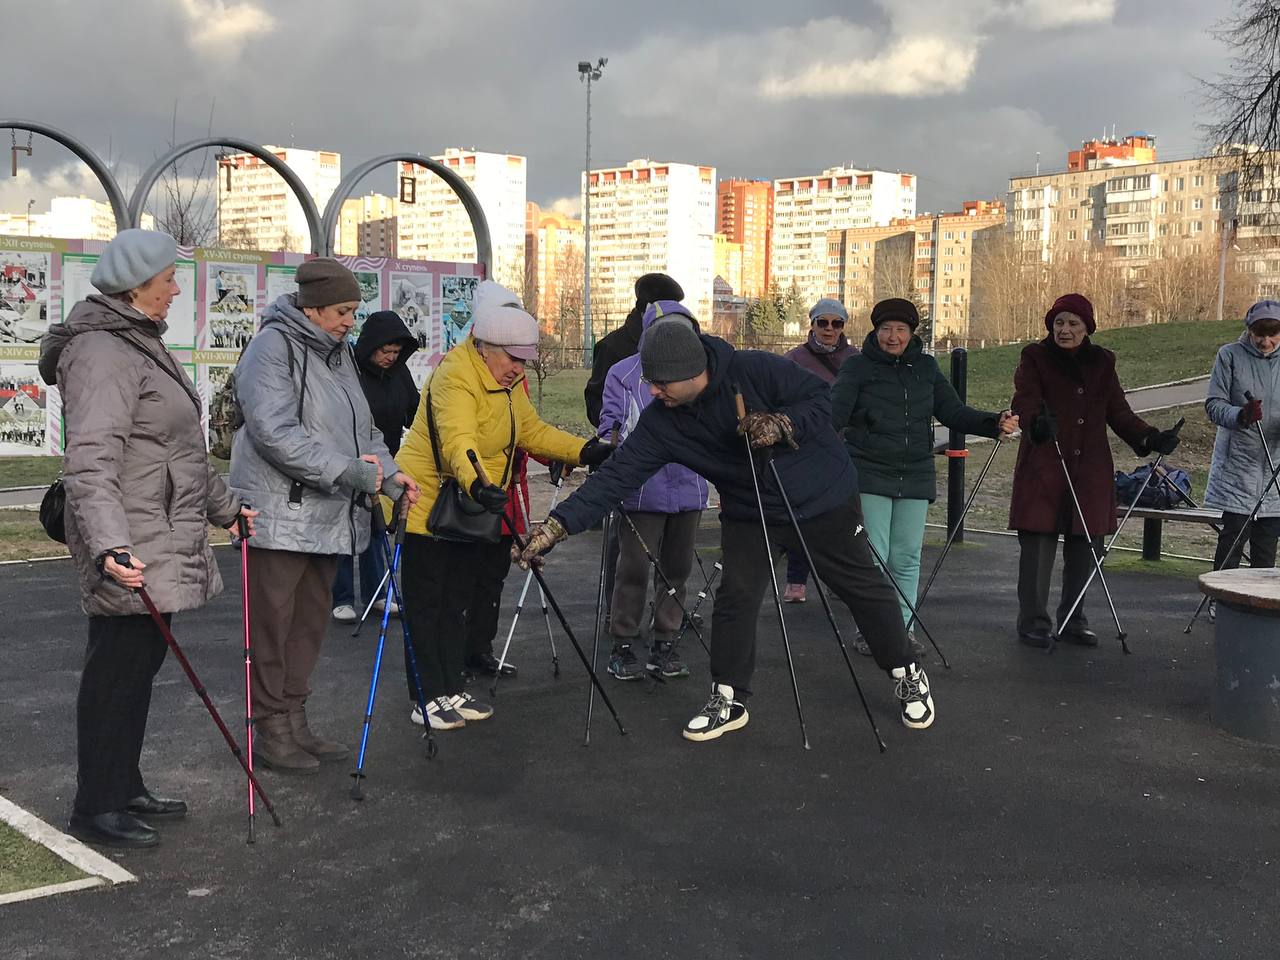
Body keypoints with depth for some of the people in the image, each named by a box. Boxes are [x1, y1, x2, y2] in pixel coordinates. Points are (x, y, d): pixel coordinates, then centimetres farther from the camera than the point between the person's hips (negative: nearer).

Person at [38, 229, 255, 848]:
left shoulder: (140, 344, 18)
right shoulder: (103, 353, -17)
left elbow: (177, 449, 27)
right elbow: (90, 462, -29)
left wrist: (223, 505, 33)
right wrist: (110, 545, -40)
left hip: (162, 543, 10)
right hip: (130, 552, -10)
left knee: (138, 663, 16)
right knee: (118, 669, -2)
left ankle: (124, 789, 28)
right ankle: (94, 809, 9)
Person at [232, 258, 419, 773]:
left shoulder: (337, 353, 16)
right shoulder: (273, 348, -12)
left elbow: (361, 428, 20)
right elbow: (276, 433, -22)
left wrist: (388, 473, 3)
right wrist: (350, 471, -23)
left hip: (327, 516, 9)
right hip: (279, 516, -9)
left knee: (310, 621, 15)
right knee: (272, 625, -1)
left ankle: (295, 721, 25)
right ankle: (269, 729, 9)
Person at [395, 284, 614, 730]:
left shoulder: (507, 381, 6)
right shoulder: (456, 376, -24)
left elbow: (532, 430, 7)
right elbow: (458, 441, -40)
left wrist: (585, 451, -4)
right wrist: (477, 484, -57)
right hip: (427, 503, -9)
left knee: (455, 601, 16)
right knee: (426, 605, -1)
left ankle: (452, 691, 25)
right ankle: (427, 699, 7)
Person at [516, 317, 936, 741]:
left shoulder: (756, 371, -26)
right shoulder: (660, 422, -15)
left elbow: (822, 399, -16)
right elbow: (617, 475, -20)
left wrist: (782, 425, -35)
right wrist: (558, 524, -30)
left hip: (824, 498, -3)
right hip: (749, 513, 3)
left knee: (863, 587, 7)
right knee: (735, 598, -8)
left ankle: (907, 675, 28)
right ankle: (728, 700, 10)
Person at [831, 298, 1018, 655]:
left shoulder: (926, 367, 11)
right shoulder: (858, 367, -1)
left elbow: (953, 412, 10)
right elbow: (835, 412, -12)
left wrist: (994, 424, -5)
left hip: (915, 477, 4)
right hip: (869, 474, -4)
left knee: (906, 559, 7)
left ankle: (902, 627, 17)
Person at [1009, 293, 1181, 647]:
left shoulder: (1102, 363, 14)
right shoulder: (1035, 358, 2)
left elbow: (1118, 412, 12)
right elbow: (1024, 400, -15)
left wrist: (1150, 437, -5)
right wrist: (1036, 421, -38)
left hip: (1090, 472, 4)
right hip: (1043, 469, -4)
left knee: (1085, 546, 7)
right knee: (1038, 545, -5)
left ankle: (1072, 621, 22)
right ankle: (1033, 621, 7)